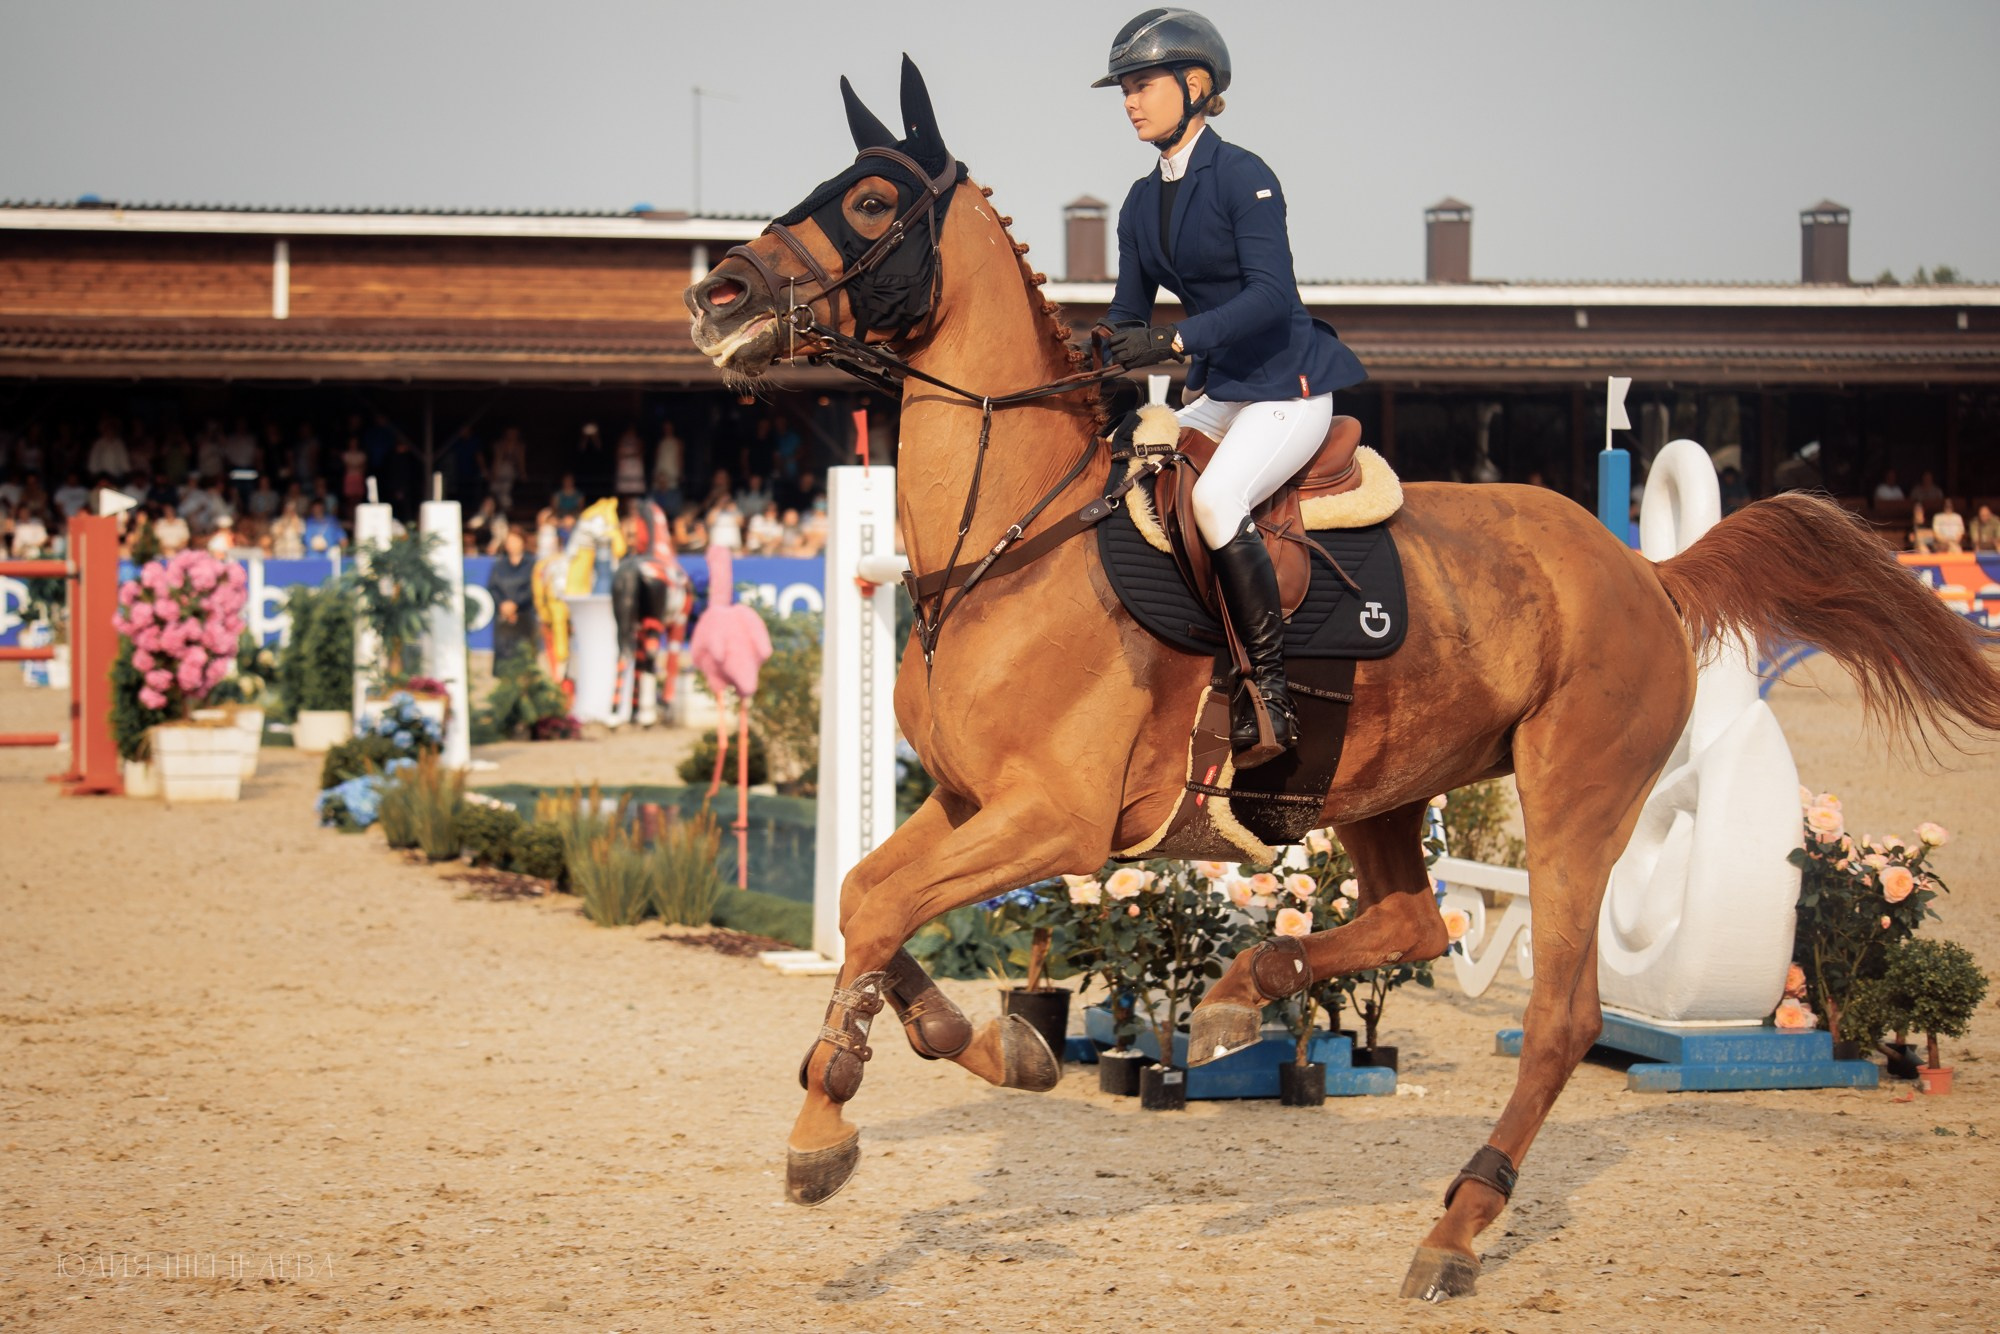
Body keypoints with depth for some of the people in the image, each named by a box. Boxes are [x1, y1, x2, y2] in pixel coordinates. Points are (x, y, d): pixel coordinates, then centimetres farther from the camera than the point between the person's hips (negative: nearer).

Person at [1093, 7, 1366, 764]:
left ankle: (1270, 698, -25)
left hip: (1289, 385, -9)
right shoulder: (1142, 203, 10)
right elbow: (1128, 316, 13)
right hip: (1217, 392, 9)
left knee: (1215, 499, -31)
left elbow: (1271, 295, -25)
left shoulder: (1242, 177, -14)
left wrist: (1172, 341, -33)